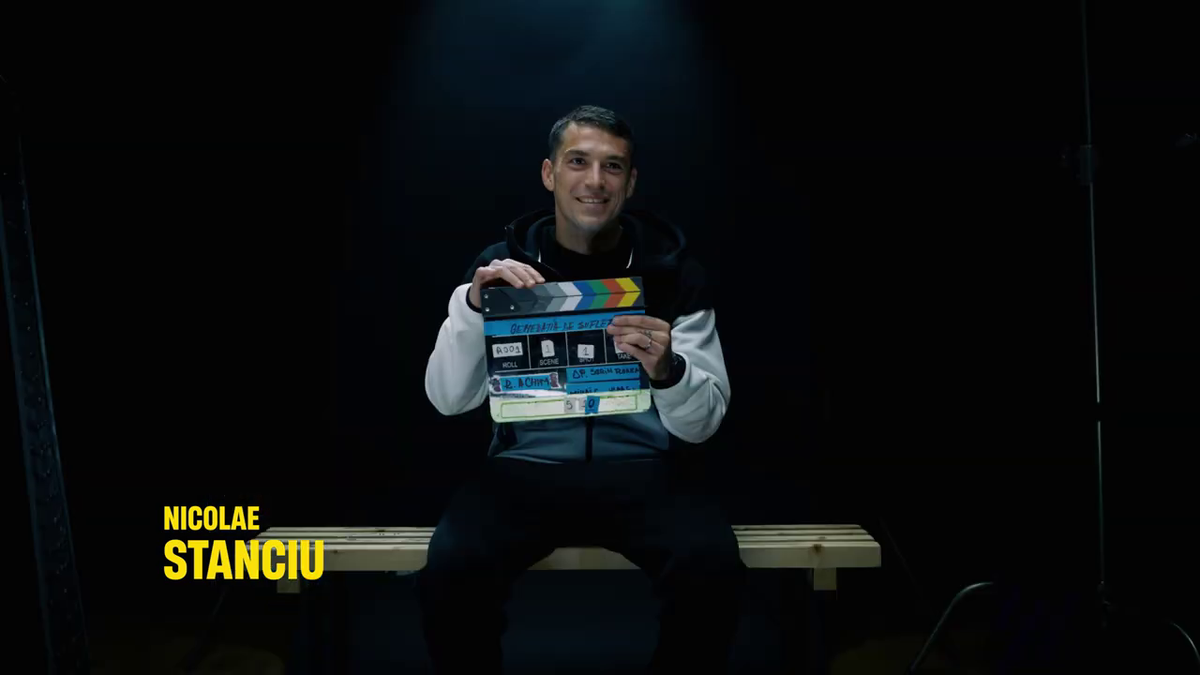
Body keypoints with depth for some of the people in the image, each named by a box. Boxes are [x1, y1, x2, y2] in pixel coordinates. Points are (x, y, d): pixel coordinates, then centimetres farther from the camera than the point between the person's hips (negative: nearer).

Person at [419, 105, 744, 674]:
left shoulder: (673, 269, 0)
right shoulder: (501, 263, 2)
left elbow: (703, 423, -4)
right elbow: (448, 400, -3)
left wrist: (668, 371, -28)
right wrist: (472, 303, -20)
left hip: (642, 468, 0)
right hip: (528, 465, 1)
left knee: (713, 568, -29)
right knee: (448, 569, -28)